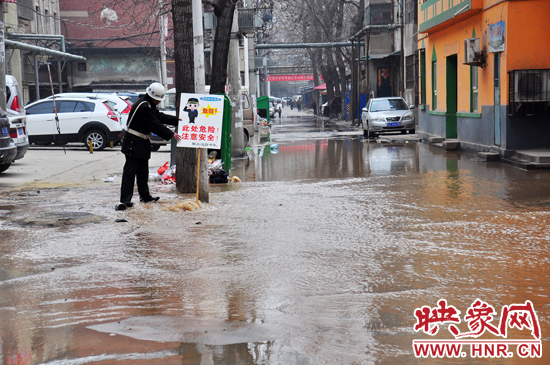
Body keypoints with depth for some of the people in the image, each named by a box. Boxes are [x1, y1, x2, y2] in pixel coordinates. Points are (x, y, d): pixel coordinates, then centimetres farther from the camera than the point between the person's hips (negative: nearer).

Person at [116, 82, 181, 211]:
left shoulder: (149, 105, 11)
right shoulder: (143, 106, -22)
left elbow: (160, 117, 18)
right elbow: (155, 125, -21)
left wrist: (177, 120, 12)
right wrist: (171, 135, -16)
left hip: (142, 142, 10)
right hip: (134, 143, -10)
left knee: (143, 171, 18)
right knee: (130, 171, -10)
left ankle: (145, 196, 29)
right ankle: (125, 200, -11)